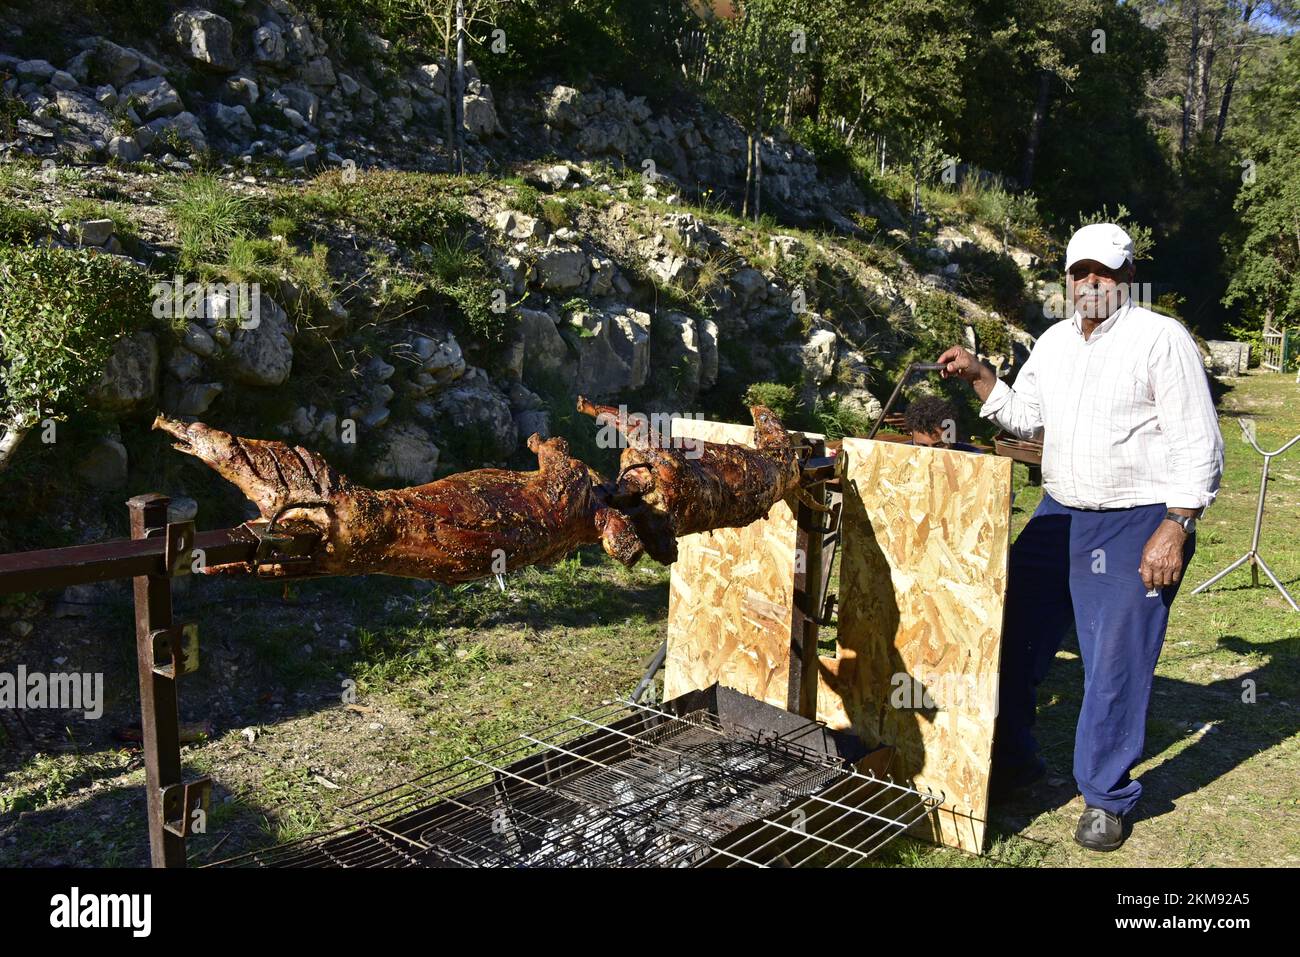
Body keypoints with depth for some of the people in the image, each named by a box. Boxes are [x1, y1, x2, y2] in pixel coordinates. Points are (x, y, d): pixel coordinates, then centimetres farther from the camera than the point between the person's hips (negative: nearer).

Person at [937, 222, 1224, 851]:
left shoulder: (1161, 338, -9)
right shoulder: (1055, 342, 10)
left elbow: (1199, 445, -12)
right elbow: (1025, 418, 20)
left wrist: (1174, 528, -19)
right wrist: (978, 376, 7)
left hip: (1137, 526, -6)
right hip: (1059, 516, 6)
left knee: (1116, 666, 0)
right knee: (1009, 638, 7)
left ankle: (1105, 799, 18)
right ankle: (1013, 762, 26)